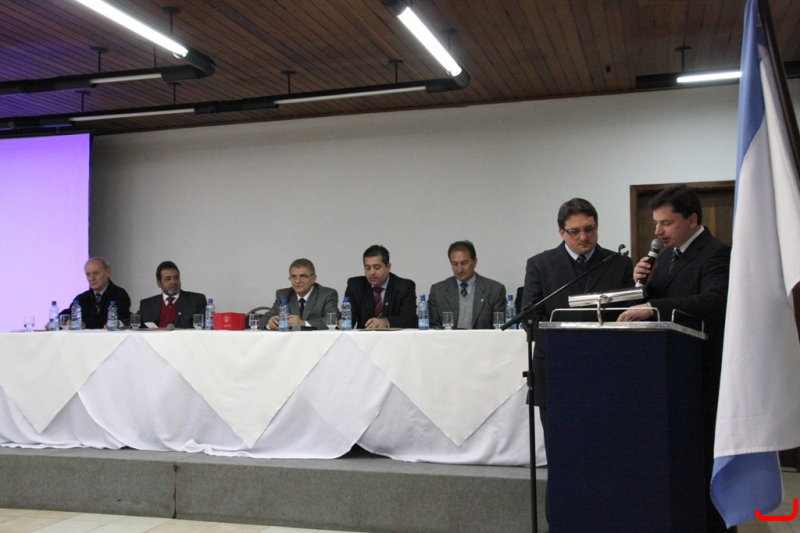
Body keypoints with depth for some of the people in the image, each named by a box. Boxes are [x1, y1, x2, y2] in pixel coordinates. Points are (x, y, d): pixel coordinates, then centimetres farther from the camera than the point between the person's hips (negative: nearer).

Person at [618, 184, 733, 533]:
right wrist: (644, 284, -5)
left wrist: (652, 307, -38)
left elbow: (715, 301, -31)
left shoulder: (716, 255, -13)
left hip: (702, 376, -8)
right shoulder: (668, 255, 13)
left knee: (704, 456, 0)